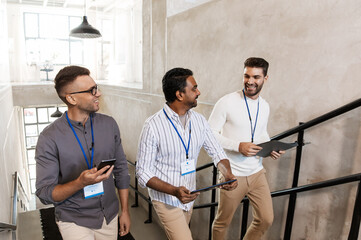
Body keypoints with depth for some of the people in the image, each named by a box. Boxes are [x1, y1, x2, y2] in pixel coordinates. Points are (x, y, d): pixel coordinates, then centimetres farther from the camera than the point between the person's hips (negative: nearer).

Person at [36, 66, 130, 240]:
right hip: (74, 221, -3)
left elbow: (121, 169, 2)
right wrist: (80, 183, -31)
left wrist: (125, 211, 3)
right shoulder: (49, 138, -16)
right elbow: (45, 194, -13)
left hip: (110, 216, 4)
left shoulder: (109, 124, -5)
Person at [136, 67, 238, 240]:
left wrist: (228, 174, -18)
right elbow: (143, 172, -18)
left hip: (189, 197, 6)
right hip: (166, 200, -6)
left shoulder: (199, 120, -4)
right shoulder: (153, 126, -21)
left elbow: (216, 152, 2)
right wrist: (174, 191, -31)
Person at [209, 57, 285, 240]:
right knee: (222, 223, 12)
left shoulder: (265, 106, 5)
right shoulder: (227, 102, -14)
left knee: (266, 219, 15)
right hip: (232, 175, -5)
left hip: (257, 172, 6)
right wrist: (238, 146, -24)